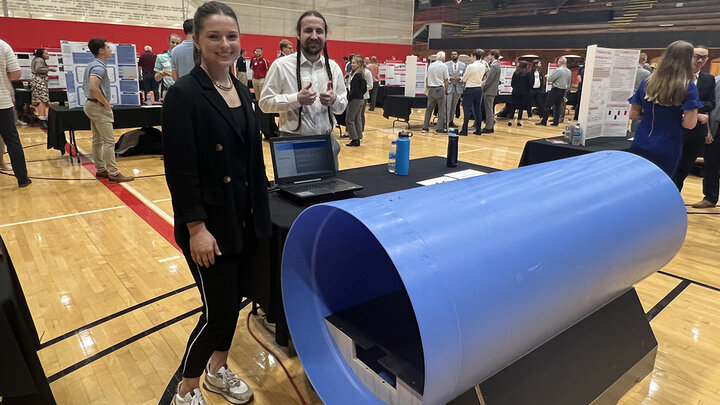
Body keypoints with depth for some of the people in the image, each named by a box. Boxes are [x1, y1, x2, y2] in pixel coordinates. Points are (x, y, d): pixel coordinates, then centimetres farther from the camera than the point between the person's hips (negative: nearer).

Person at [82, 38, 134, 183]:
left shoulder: (91, 65, 14)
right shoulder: (99, 67, -18)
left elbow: (88, 86, 22)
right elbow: (93, 87, -30)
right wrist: (106, 104, -19)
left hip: (92, 105, 11)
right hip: (99, 107, -11)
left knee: (97, 140, 13)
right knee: (108, 141, -9)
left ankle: (101, 170, 20)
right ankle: (113, 173, -7)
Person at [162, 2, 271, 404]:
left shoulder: (242, 91, 9)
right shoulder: (184, 94, -13)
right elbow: (180, 170, -16)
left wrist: (260, 210, 12)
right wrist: (196, 228, -19)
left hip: (245, 218, 7)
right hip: (210, 222, -7)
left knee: (234, 300, 16)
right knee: (219, 309, 1)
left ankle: (218, 370, 39)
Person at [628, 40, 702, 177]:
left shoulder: (647, 83, 1)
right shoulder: (688, 88, -10)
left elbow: (633, 114, 5)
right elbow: (689, 123, -13)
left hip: (640, 146, 3)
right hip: (667, 150, -2)